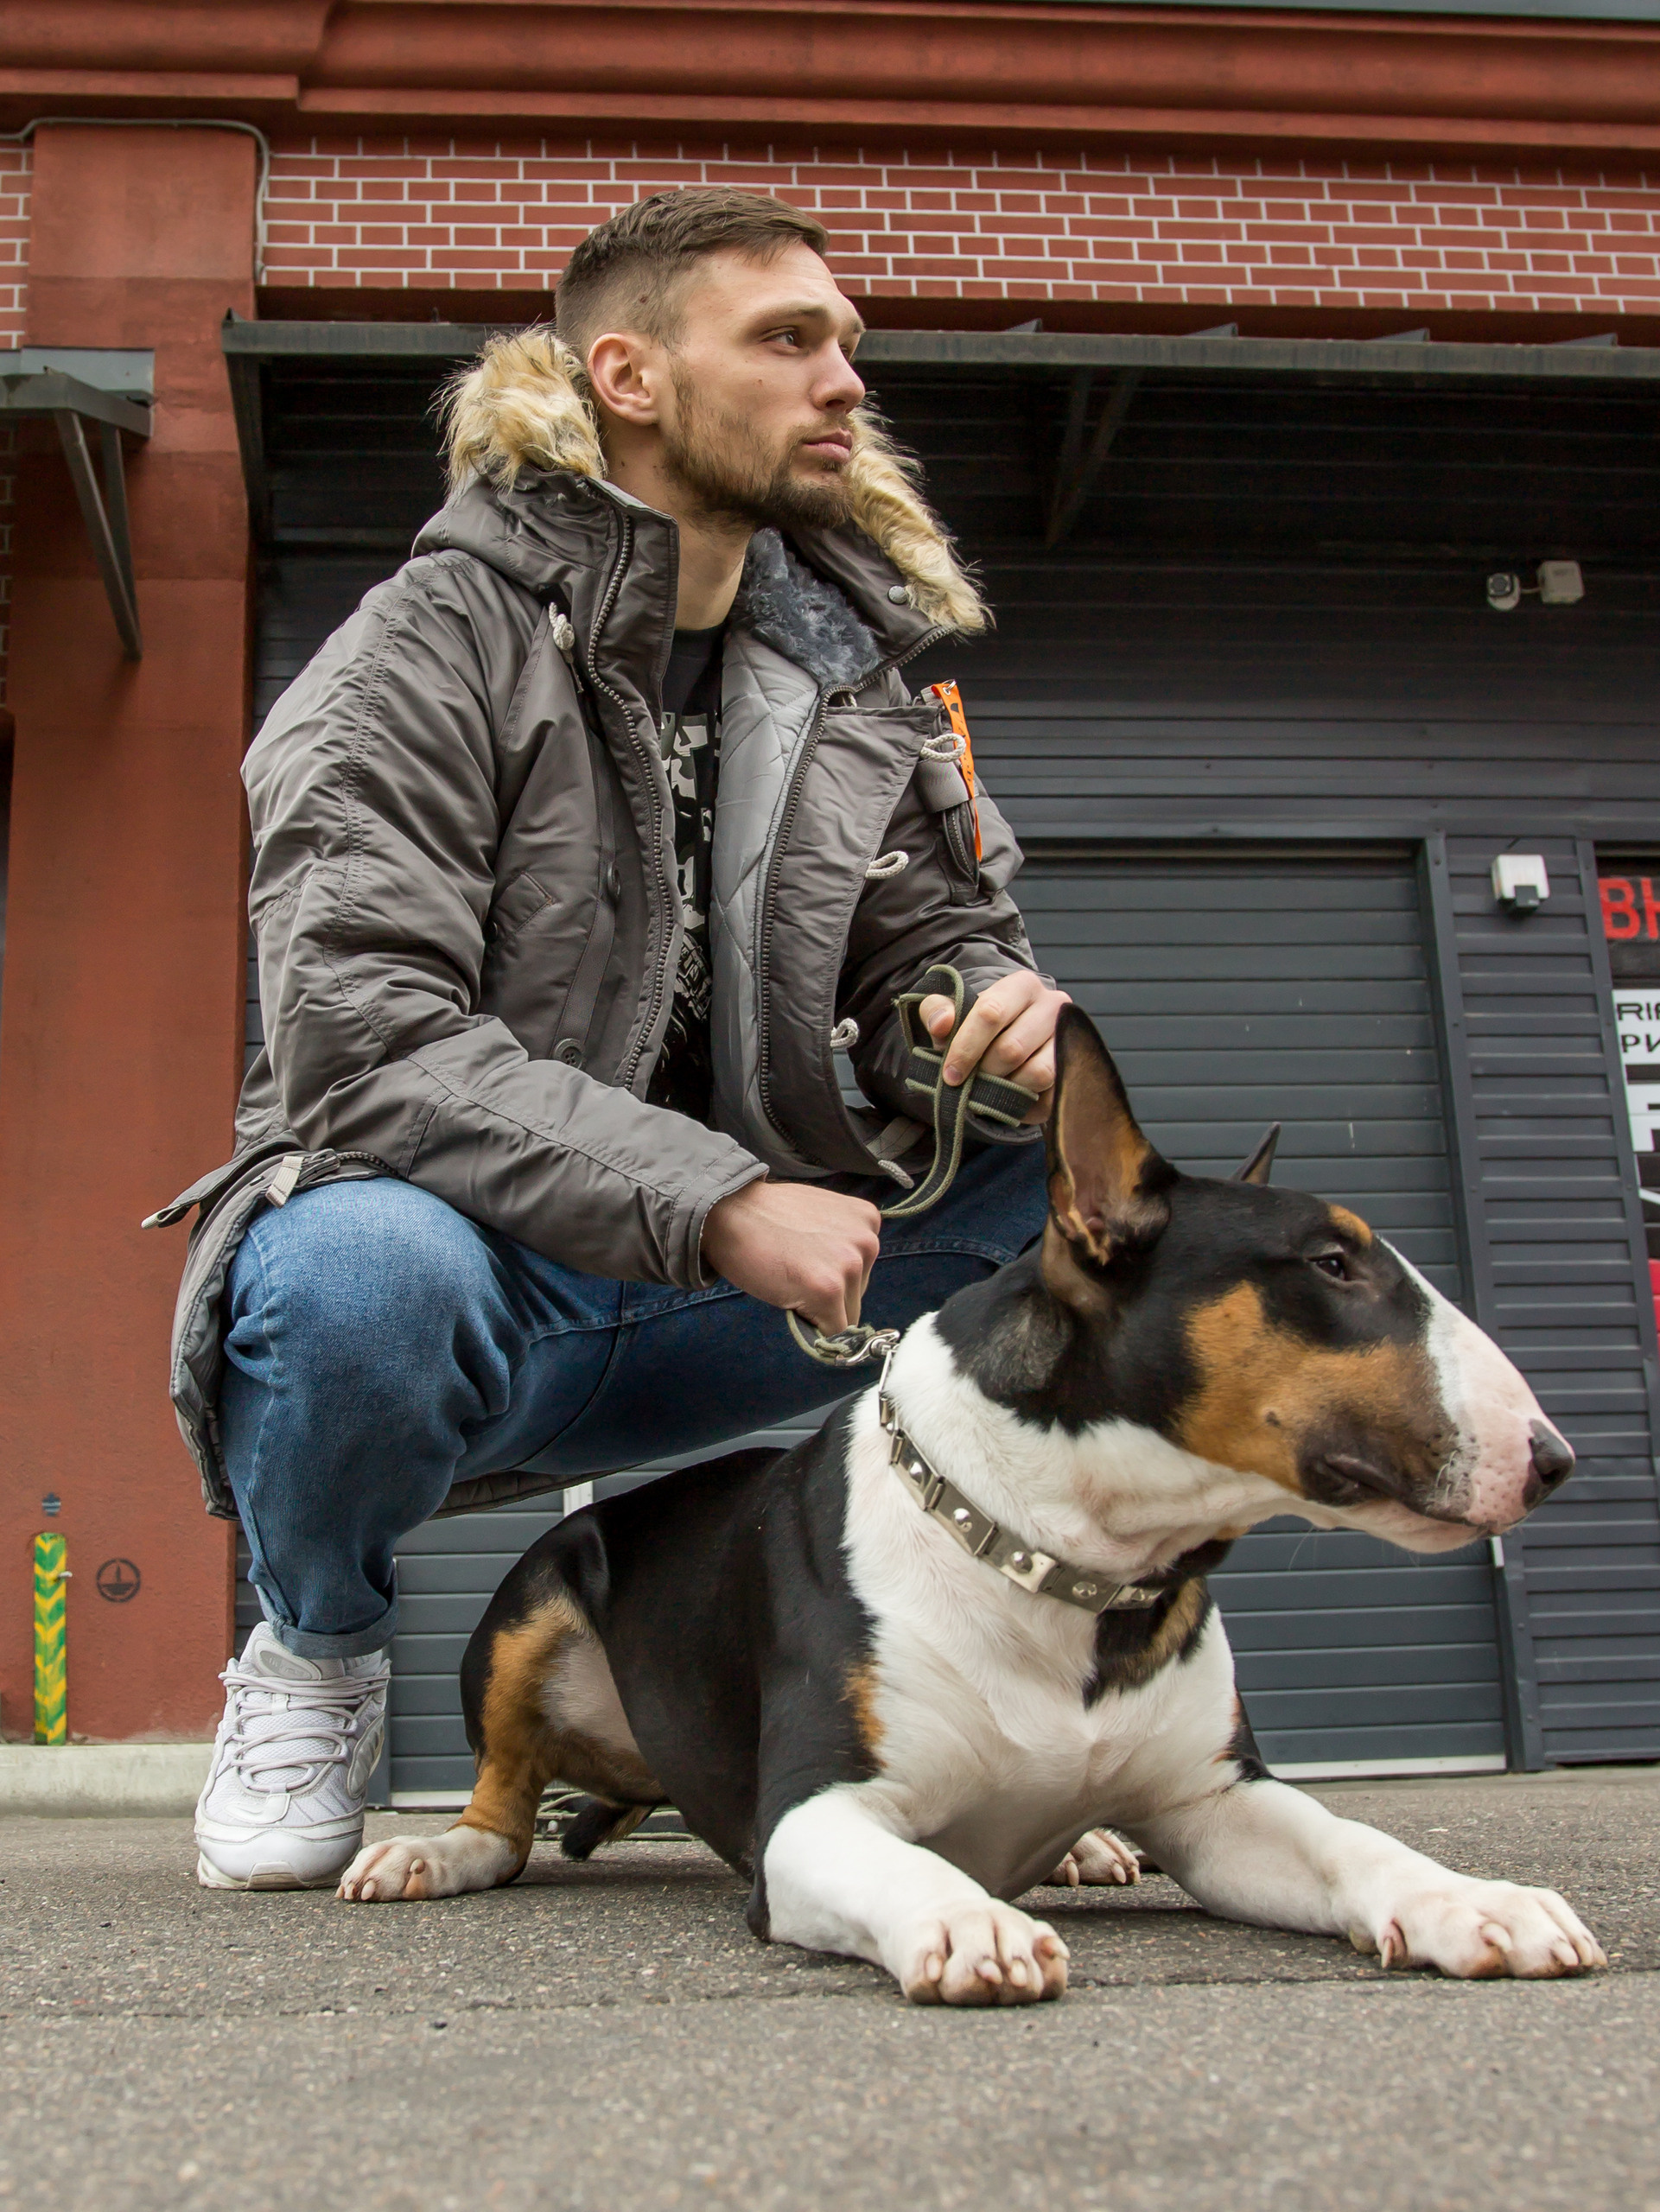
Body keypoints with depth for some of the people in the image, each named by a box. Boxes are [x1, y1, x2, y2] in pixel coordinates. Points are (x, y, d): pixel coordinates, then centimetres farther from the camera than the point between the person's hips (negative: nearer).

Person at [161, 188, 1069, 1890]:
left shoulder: (846, 668, 10)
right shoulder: (435, 644, -10)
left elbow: (931, 944, 10)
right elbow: (361, 1036, -22)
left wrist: (1009, 1014, -17)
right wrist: (716, 1205, -30)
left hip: (704, 1296, 5)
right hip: (463, 1251, -4)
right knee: (366, 1274, -39)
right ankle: (315, 1657, -3)